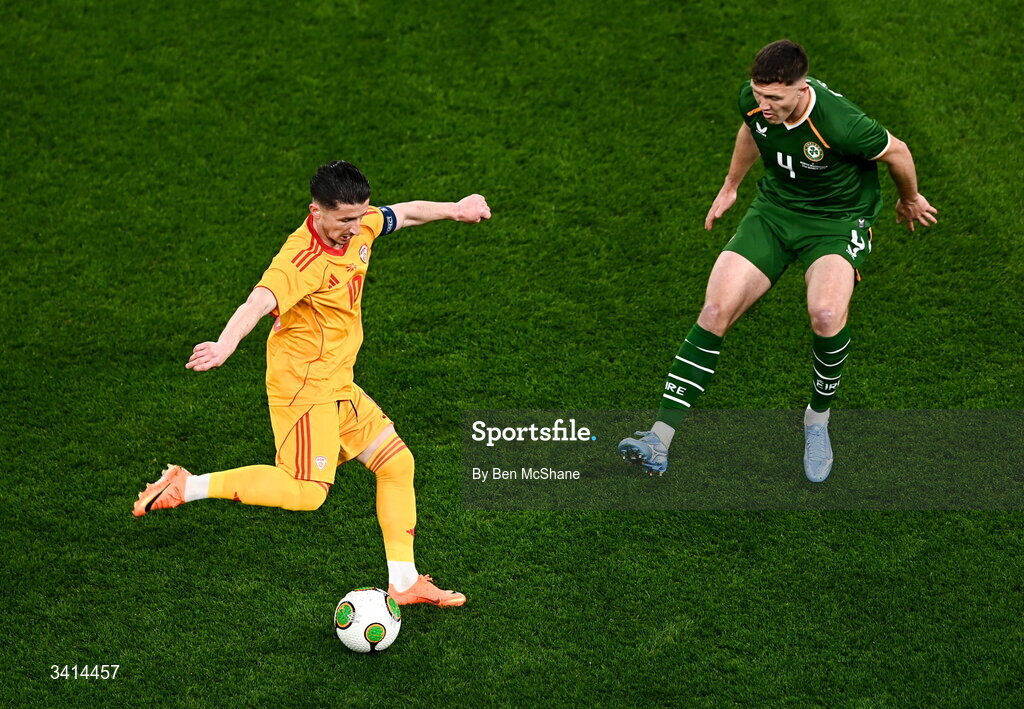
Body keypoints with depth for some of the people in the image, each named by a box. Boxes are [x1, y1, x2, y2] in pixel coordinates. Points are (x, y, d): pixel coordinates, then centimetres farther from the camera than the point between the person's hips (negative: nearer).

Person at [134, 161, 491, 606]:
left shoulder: (358, 227, 0)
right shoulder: (303, 260, -27)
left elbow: (403, 214, 20)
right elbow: (260, 302, -44)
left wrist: (454, 209, 28)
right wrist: (226, 345, -61)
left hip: (338, 386, 9)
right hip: (303, 386, -9)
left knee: (397, 464, 11)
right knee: (306, 492, -18)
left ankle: (404, 583, 22)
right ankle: (188, 487, -9)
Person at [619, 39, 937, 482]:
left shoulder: (839, 124, -31)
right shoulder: (753, 101, -14)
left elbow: (897, 152, -11)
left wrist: (911, 201, 9)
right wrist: (730, 187, 27)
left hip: (838, 221, -5)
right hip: (774, 209, 5)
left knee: (826, 313, -33)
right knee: (716, 309, -13)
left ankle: (817, 420, -2)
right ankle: (660, 440, -14)